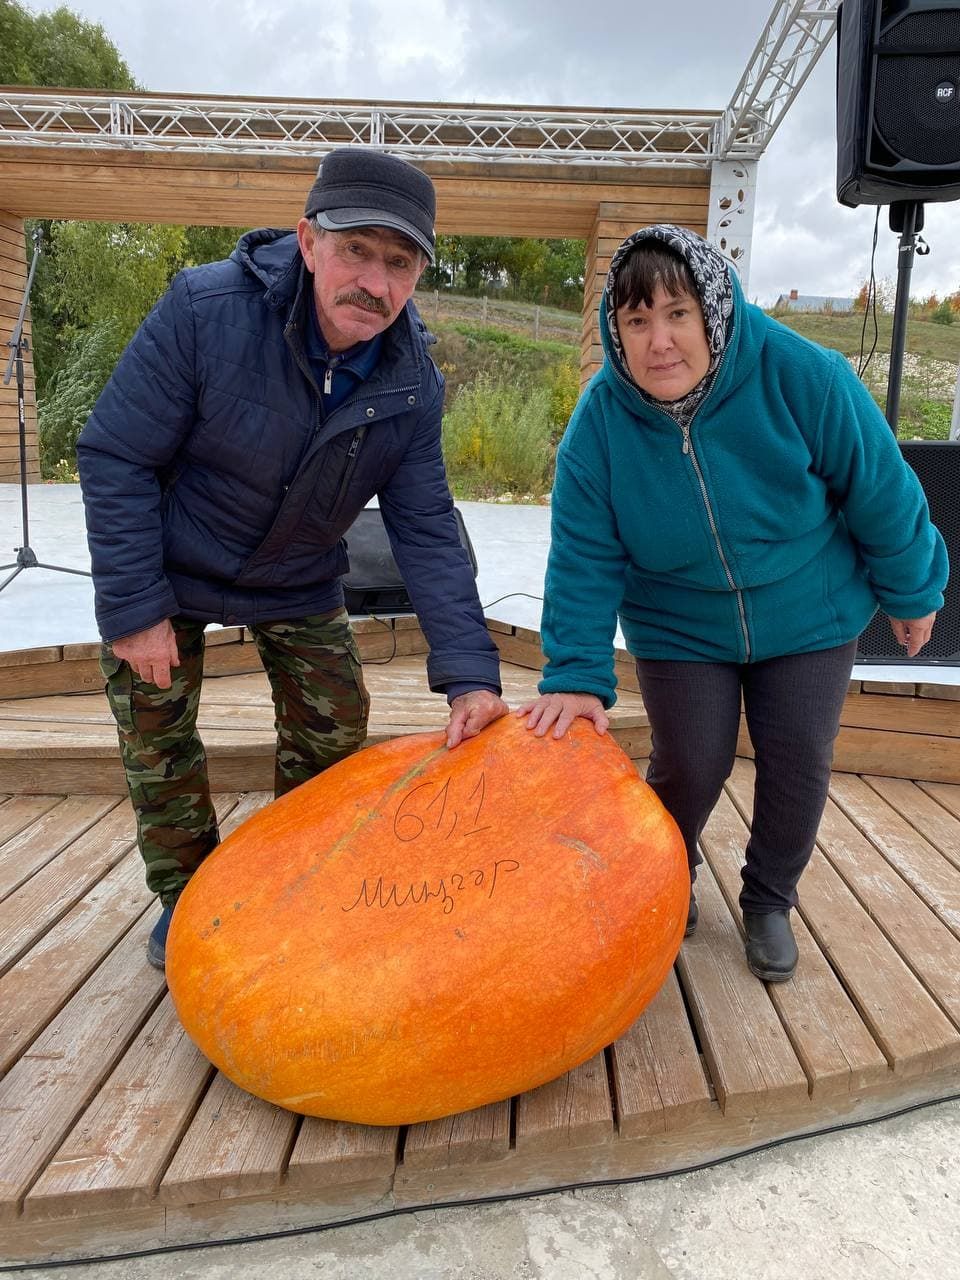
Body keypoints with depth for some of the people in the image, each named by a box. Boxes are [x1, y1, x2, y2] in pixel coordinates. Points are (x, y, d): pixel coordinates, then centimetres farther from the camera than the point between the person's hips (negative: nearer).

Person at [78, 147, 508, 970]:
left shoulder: (413, 380, -18)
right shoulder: (205, 309, -30)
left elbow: (425, 529, -16)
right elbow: (115, 457, -22)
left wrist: (469, 674, -21)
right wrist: (136, 608, -21)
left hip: (298, 584, 3)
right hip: (170, 568, -2)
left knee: (334, 731, 7)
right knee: (157, 739, 6)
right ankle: (187, 899, 31)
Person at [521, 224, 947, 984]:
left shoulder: (803, 378, -24)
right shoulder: (600, 419, -20)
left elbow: (881, 493, -11)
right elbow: (584, 558, -18)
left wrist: (911, 592, 0)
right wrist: (577, 675, -24)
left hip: (809, 619, 1)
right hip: (679, 630, 0)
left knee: (798, 764, 5)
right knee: (689, 767, -1)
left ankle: (770, 900, 32)